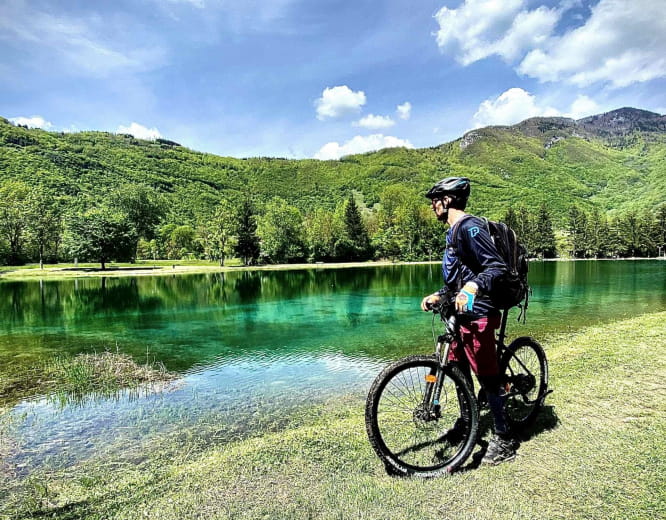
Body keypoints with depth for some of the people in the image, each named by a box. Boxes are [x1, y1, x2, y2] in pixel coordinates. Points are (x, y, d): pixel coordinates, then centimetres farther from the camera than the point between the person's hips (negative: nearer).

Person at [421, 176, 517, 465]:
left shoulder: (469, 227, -15)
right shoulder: (454, 231, 16)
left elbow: (497, 267, -23)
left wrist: (472, 288, -39)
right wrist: (438, 295, 15)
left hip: (477, 314, -11)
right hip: (462, 312, 11)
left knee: (487, 376, -2)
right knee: (458, 368, 18)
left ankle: (504, 440, 13)